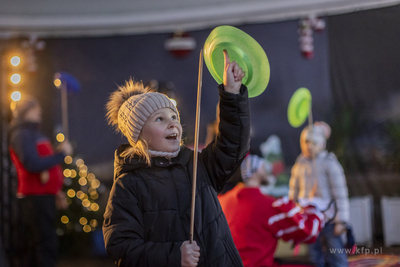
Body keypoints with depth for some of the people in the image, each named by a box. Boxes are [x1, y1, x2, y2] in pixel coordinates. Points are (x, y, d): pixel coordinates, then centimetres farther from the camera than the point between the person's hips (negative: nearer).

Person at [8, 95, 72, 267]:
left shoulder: (33, 133, 20)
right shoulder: (22, 135, -11)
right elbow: (33, 164, -23)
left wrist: (56, 191, 20)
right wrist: (62, 153, -15)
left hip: (43, 196, 10)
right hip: (34, 198, -10)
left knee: (33, 249, 12)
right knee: (46, 247, -12)